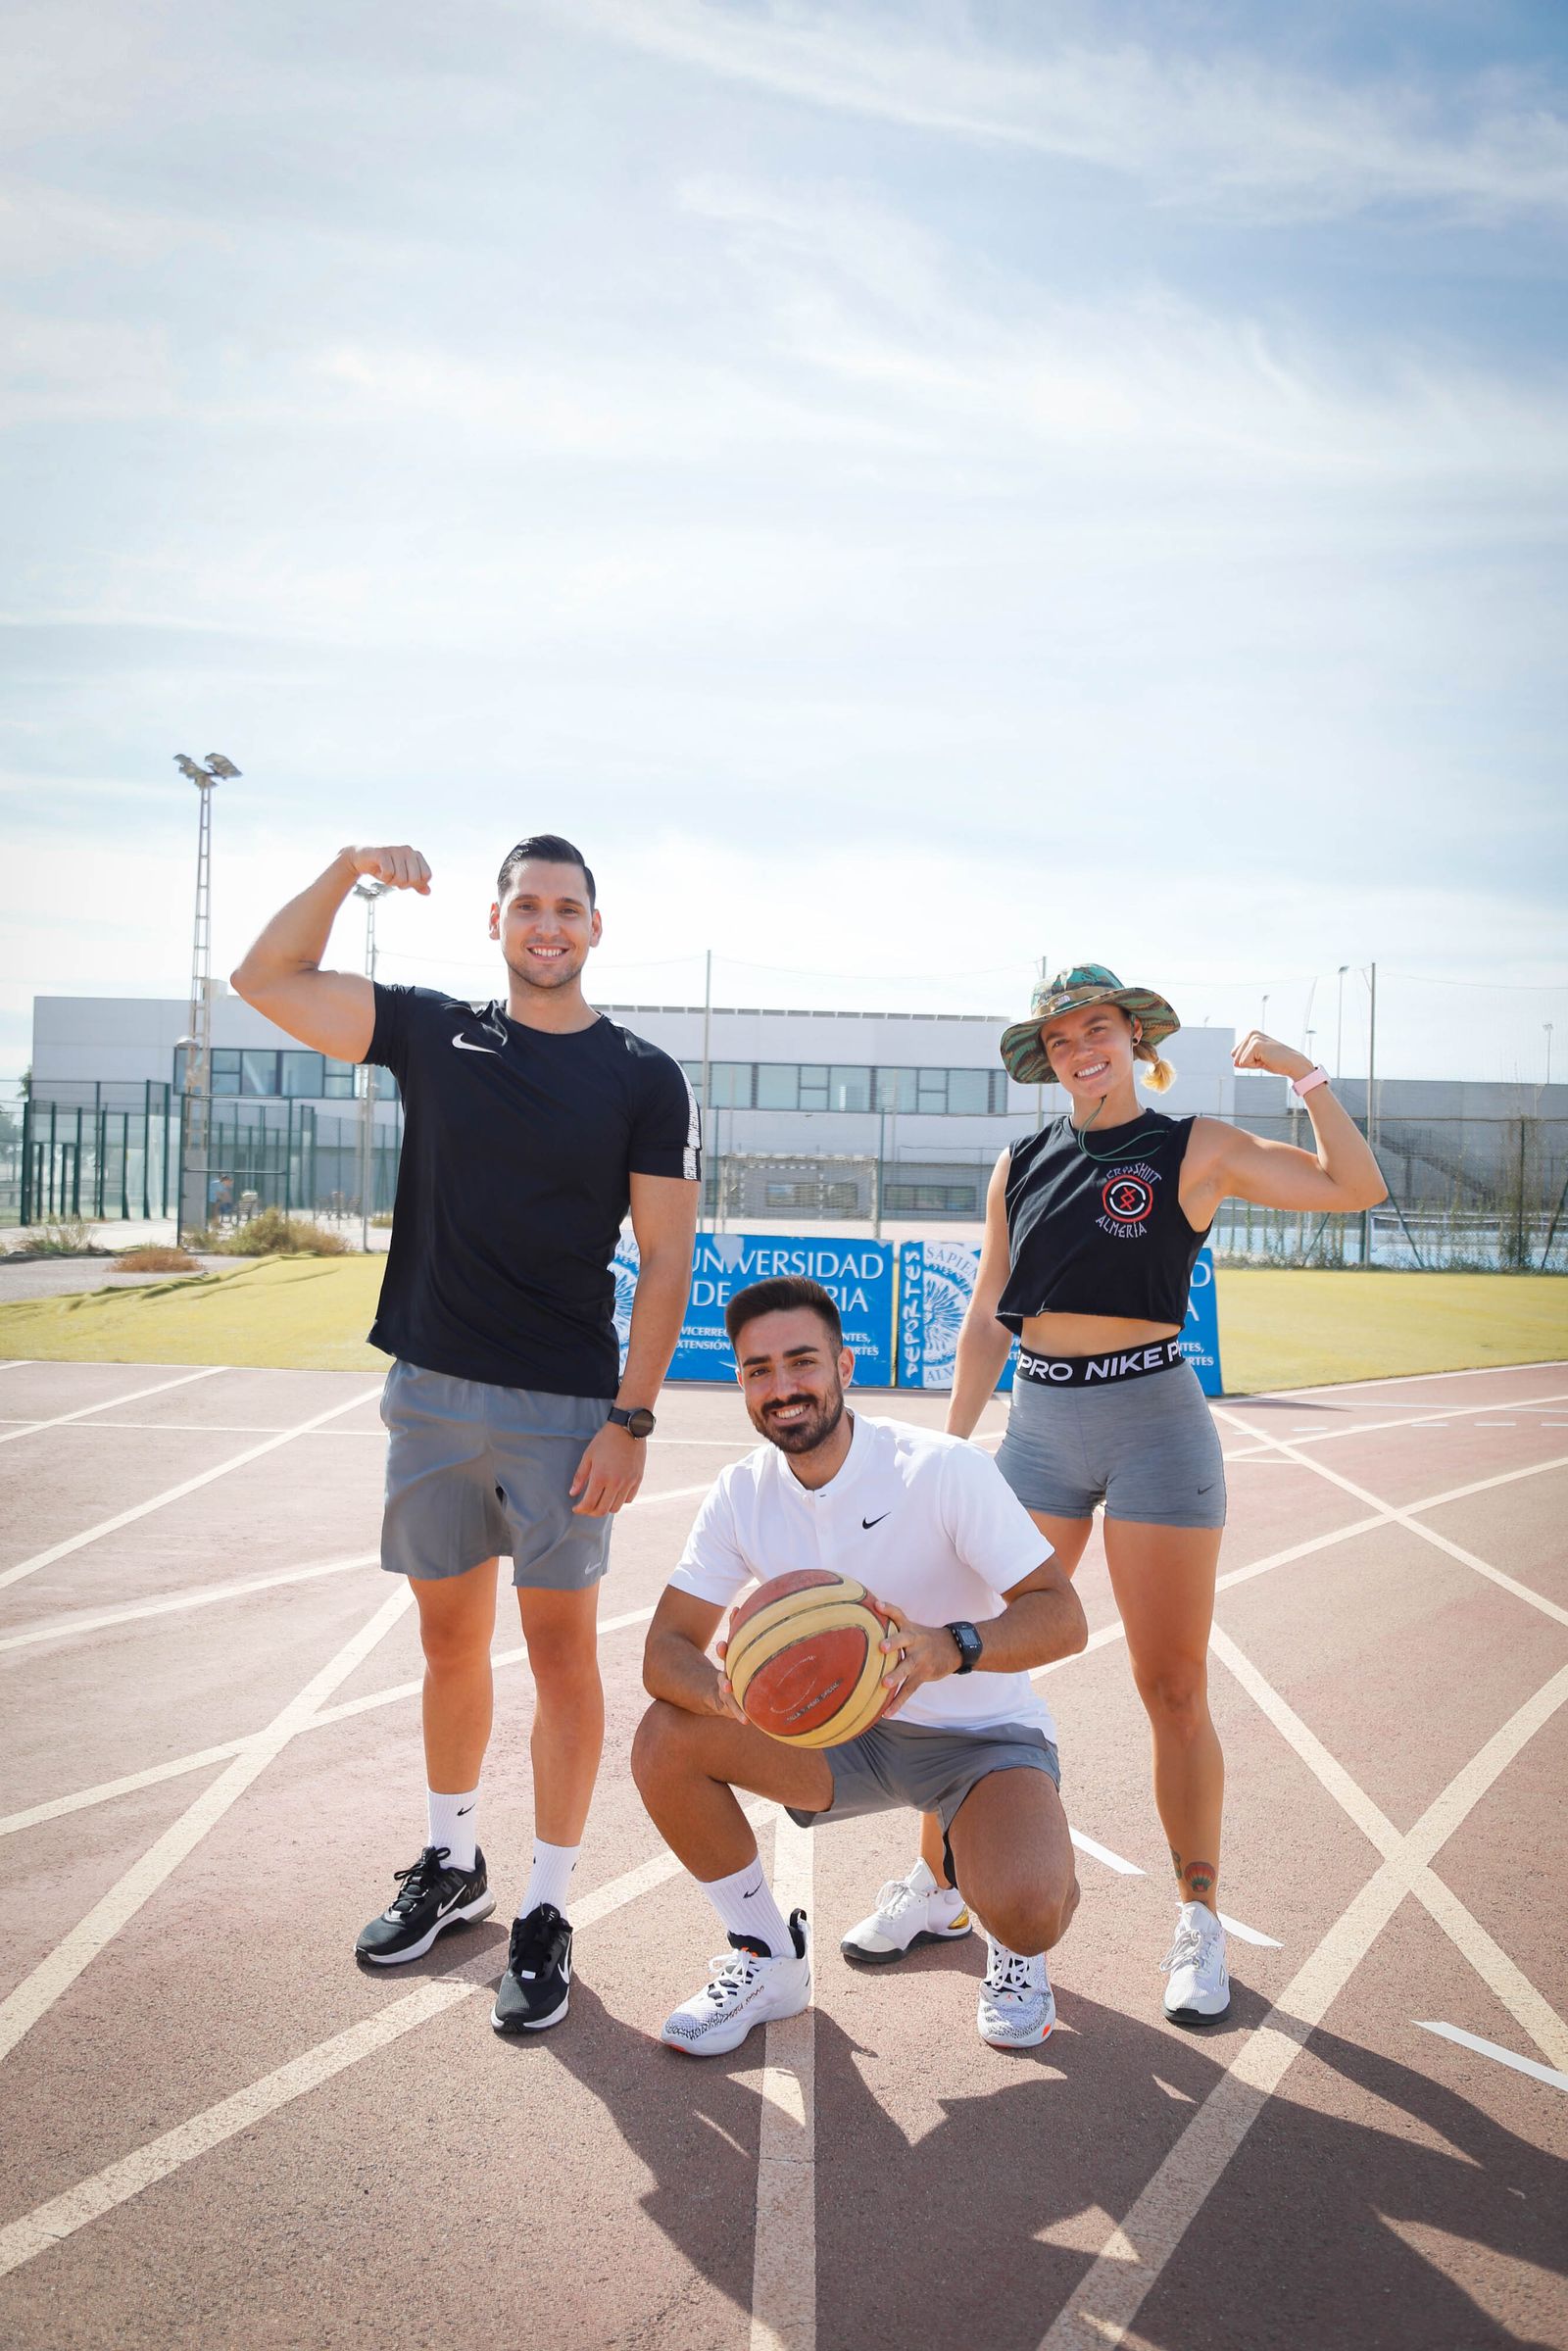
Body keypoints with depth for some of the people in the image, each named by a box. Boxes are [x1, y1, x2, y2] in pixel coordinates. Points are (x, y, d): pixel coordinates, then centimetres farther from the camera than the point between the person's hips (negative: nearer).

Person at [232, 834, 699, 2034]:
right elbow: (266, 978, 6)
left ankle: (547, 1913, 16)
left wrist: (632, 1416, -11)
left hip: (565, 1408, -3)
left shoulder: (642, 1077, -2)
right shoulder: (434, 1032, 7)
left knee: (560, 1646, 2)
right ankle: (451, 1867, 35)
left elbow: (666, 1258, -4)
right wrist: (347, 870, -6)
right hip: (432, 1393, 3)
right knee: (450, 1638, 16)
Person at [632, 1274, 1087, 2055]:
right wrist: (728, 1691, -33)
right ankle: (768, 1958, 5)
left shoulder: (943, 1467, -21)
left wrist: (948, 1648, -44)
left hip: (982, 1735, -4)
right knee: (665, 1738, -18)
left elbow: (1062, 1617, -24)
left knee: (1024, 1910, -32)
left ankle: (1015, 1952, 10)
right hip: (841, 1733, 4)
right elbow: (665, 1650, -9)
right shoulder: (741, 1495, -7)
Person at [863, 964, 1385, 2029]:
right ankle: (938, 1883, 23)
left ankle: (1200, 1924, 20)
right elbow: (988, 1317, 13)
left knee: (1173, 1688, 3)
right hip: (1040, 1426, 4)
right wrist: (953, 1444, 10)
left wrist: (1305, 1073, -17)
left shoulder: (1195, 1150, -1)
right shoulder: (1021, 1165, 9)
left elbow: (1358, 1187, -11)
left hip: (1154, 1421, -3)